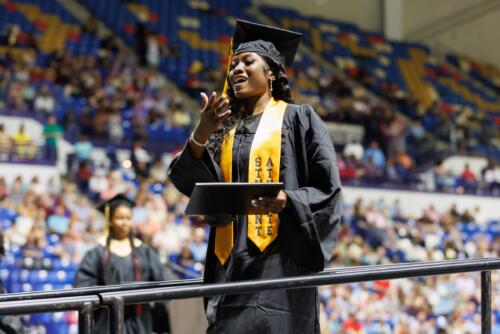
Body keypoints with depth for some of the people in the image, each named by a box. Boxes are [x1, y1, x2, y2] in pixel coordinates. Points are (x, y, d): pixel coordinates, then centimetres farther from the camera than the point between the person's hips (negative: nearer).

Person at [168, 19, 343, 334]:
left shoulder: (298, 119, 5)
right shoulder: (226, 129, 19)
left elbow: (328, 189, -1)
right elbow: (198, 187, 4)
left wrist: (288, 200, -20)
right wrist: (201, 137, -12)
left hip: (280, 257, -5)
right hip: (232, 262, 5)